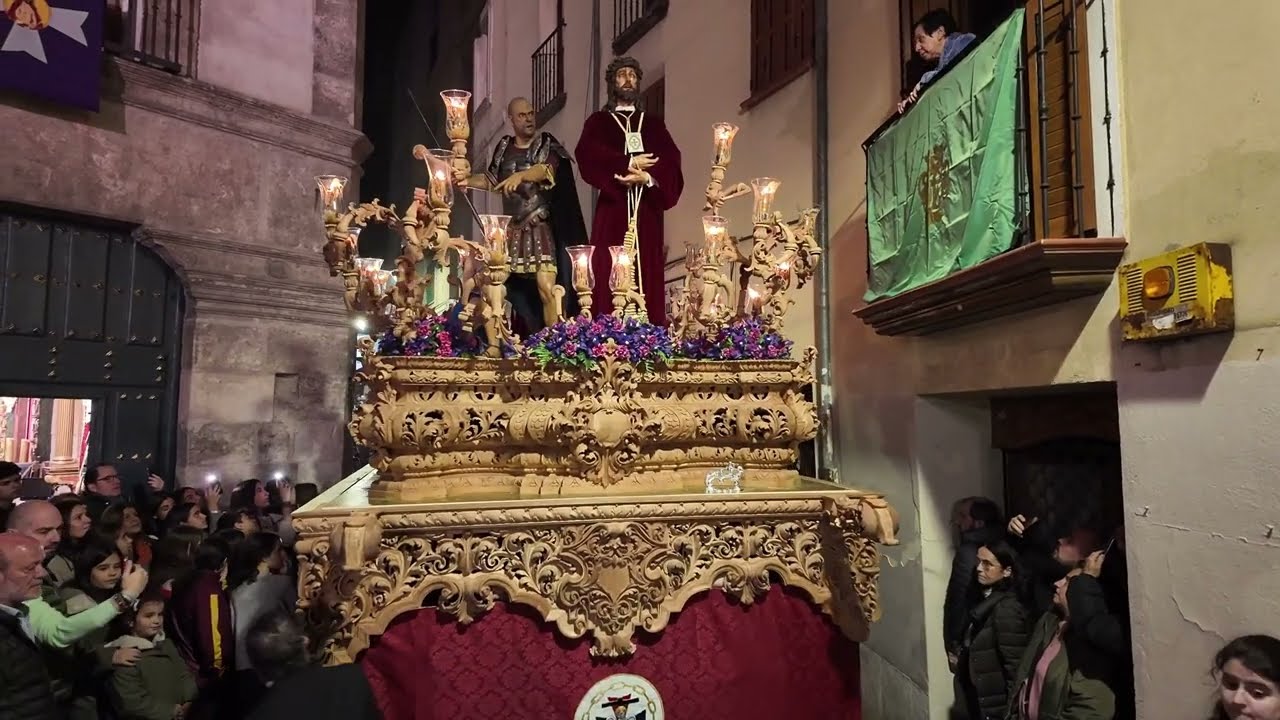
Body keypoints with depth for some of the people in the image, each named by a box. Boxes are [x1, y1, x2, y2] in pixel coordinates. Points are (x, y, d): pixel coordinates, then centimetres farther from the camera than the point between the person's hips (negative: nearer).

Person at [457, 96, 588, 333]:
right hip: (512, 230, 5)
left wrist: (520, 175, -37)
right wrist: (468, 180, 3)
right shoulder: (504, 146, 12)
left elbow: (547, 169, -20)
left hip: (540, 229, -4)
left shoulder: (546, 144, 0)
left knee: (547, 290, -17)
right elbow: (492, 179, 20)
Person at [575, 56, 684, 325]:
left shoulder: (654, 123, 22)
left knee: (647, 274, -6)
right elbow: (587, 153, -5)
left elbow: (671, 160, 5)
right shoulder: (598, 121, 16)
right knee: (611, 275, -11)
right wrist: (629, 163, -11)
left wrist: (646, 176, -14)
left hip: (647, 208, 2)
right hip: (613, 207, -2)